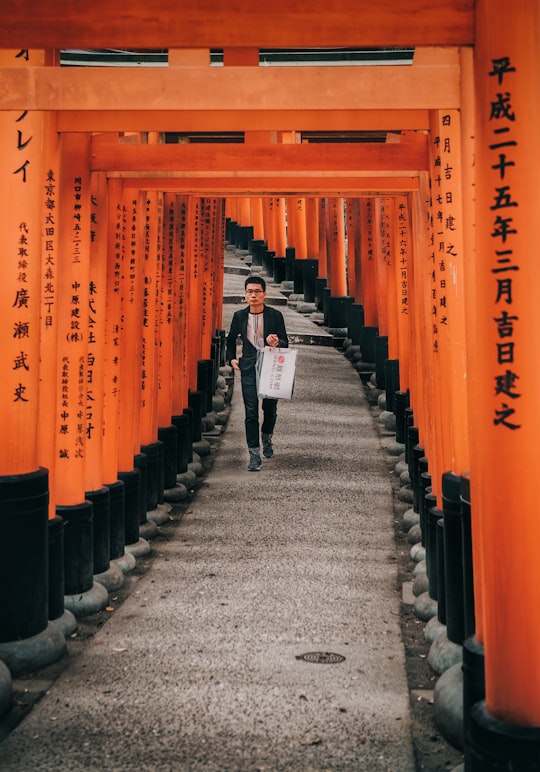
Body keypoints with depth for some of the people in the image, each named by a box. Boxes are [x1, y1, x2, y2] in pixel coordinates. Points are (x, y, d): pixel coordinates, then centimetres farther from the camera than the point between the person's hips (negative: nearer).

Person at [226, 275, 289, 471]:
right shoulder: (239, 316, 5)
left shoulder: (275, 315, -2)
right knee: (251, 411, -3)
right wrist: (231, 358, 8)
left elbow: (285, 343, 1)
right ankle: (254, 454, 2)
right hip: (248, 368, 0)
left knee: (270, 408, 10)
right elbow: (230, 340, 21)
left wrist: (277, 343, -21)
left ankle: (267, 437, 40)